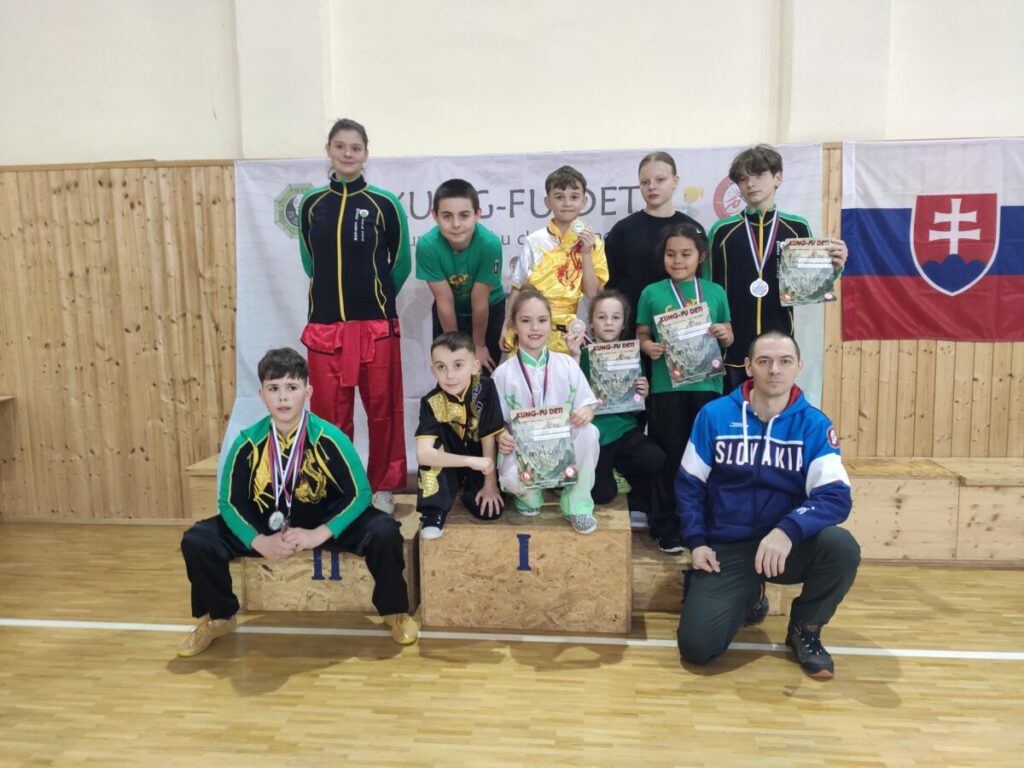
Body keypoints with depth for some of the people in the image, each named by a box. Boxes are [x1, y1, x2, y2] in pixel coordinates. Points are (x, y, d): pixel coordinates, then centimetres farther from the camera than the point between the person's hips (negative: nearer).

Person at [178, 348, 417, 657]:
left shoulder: (329, 438, -20)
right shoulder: (247, 443, -15)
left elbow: (360, 493, -17)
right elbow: (229, 501, -6)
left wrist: (319, 535, -27)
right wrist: (259, 542, -22)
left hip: (325, 523, -2)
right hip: (266, 525, 2)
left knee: (384, 533, -27)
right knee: (196, 542, -16)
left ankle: (394, 611, 2)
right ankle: (218, 617, 14)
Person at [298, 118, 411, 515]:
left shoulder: (384, 204, -3)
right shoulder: (311, 204, 6)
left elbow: (401, 263, 4)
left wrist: (374, 298, 8)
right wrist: (339, 292, 12)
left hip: (376, 324, -2)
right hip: (324, 324, 2)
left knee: (382, 410, 6)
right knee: (330, 413, 8)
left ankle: (383, 488, 21)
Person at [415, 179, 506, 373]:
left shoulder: (490, 243, -34)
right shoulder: (427, 246, -31)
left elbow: (479, 300, -23)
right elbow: (445, 301, -21)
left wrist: (479, 345, -10)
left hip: (489, 310, -1)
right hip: (449, 314, 1)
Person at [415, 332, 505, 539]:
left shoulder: (485, 389, -26)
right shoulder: (431, 402, -25)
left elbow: (489, 438, -21)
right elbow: (423, 454, -36)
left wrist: (490, 484, -18)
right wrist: (471, 461, -43)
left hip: (481, 463, 0)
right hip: (449, 462, 0)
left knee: (490, 510, -21)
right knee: (434, 444, -31)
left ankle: (467, 490, 14)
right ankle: (434, 511, -20)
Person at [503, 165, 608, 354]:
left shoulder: (592, 243, 1)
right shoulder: (535, 241, 0)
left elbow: (592, 292, -4)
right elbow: (518, 288, 6)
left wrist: (586, 253, -11)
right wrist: (507, 326, 5)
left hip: (568, 332, 0)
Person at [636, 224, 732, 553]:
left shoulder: (715, 292, 8)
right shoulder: (652, 293, 3)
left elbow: (728, 338, 13)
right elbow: (642, 334, 5)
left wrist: (723, 334, -9)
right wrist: (648, 347, -17)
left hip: (707, 386, 2)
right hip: (666, 388, -1)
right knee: (669, 458, 5)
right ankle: (665, 528, 18)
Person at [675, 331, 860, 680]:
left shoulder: (814, 425, -6)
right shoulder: (714, 415, -5)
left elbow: (835, 497, -16)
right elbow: (689, 484, 3)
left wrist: (788, 530, -34)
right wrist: (696, 542, -6)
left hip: (787, 545, 1)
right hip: (725, 549, 0)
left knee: (842, 546, -31)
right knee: (697, 647, -15)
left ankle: (805, 629, 1)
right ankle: (748, 596, 21)